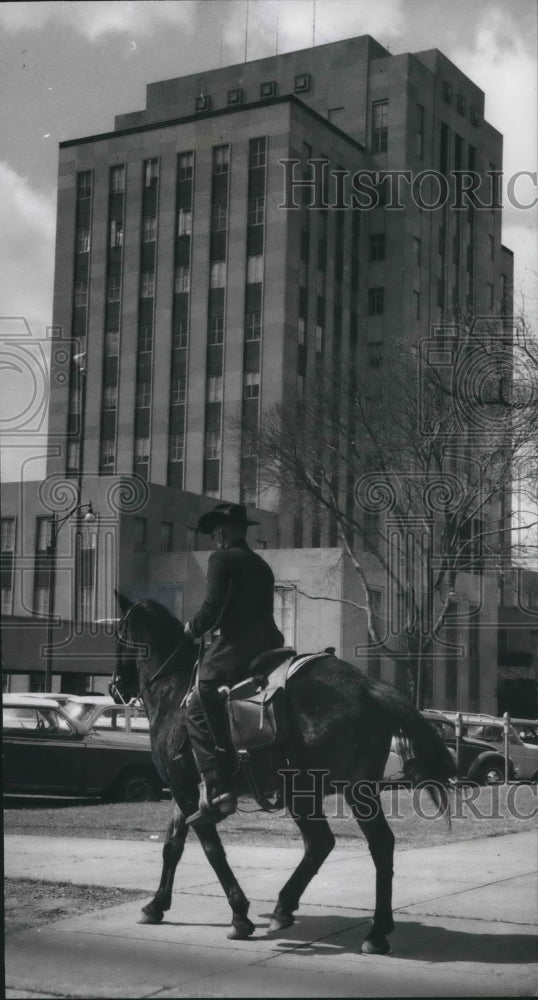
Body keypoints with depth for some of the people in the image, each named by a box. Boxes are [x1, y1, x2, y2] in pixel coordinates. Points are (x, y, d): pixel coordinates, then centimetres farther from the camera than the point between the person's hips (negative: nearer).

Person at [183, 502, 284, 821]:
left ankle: (218, 787, -16)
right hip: (267, 645, 9)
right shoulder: (262, 565, 23)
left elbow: (213, 607, -12)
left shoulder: (222, 559, -2)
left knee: (198, 710, -5)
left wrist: (193, 628, 7)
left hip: (235, 647, -9)